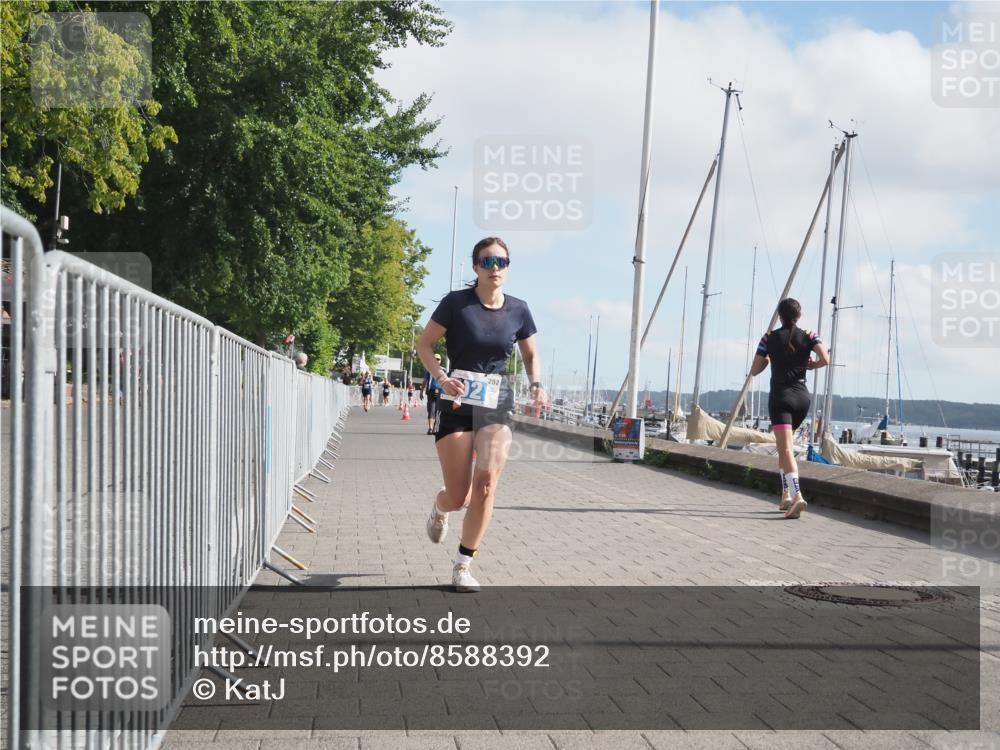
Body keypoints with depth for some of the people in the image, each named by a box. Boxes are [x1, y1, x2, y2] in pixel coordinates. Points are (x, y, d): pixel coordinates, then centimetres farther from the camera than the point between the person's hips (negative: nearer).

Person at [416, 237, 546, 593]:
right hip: (457, 404, -2)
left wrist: (536, 384, -3)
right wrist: (442, 378, -19)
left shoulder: (518, 310, 2)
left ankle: (463, 566, 0)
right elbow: (424, 344, -2)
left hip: (497, 405, 2)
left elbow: (530, 354, 16)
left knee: (486, 483, -14)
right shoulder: (456, 302, -7)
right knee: (458, 496, -2)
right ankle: (439, 507, 39)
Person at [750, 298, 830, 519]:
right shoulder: (809, 336, 4)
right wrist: (811, 365, 9)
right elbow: (825, 359, -12)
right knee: (784, 445, 22)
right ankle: (786, 495, 18)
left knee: (785, 449, -14)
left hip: (780, 396, -4)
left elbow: (754, 370, 3)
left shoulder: (769, 338, 1)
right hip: (802, 397, 4)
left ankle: (797, 495, -33)